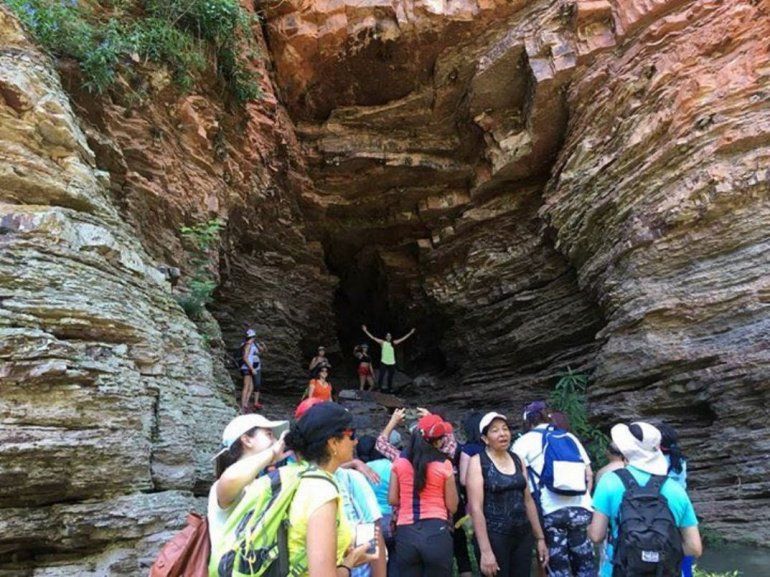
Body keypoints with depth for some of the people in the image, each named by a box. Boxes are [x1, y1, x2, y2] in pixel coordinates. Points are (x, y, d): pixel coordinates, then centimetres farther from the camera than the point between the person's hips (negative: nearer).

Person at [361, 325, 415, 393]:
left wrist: (410, 333, 12)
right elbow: (373, 337, 0)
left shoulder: (393, 343, 10)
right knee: (381, 376, -10)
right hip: (384, 363, -3)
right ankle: (380, 387, -5)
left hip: (392, 363, 3)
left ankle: (390, 388, 21)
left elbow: (403, 338, 13)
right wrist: (366, 331, -4)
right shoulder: (382, 342, 3)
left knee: (390, 377, 9)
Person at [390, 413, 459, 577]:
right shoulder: (444, 465, -5)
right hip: (437, 532, -2)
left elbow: (392, 499, 7)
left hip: (406, 534, 2)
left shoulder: (400, 462, 1)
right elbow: (452, 506, 2)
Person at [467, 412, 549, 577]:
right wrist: (485, 551, -18)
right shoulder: (477, 462, -8)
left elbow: (528, 500, 14)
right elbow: (475, 508, -14)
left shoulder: (518, 460, 8)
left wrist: (540, 538, 12)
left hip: (523, 535, 5)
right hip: (494, 537, -5)